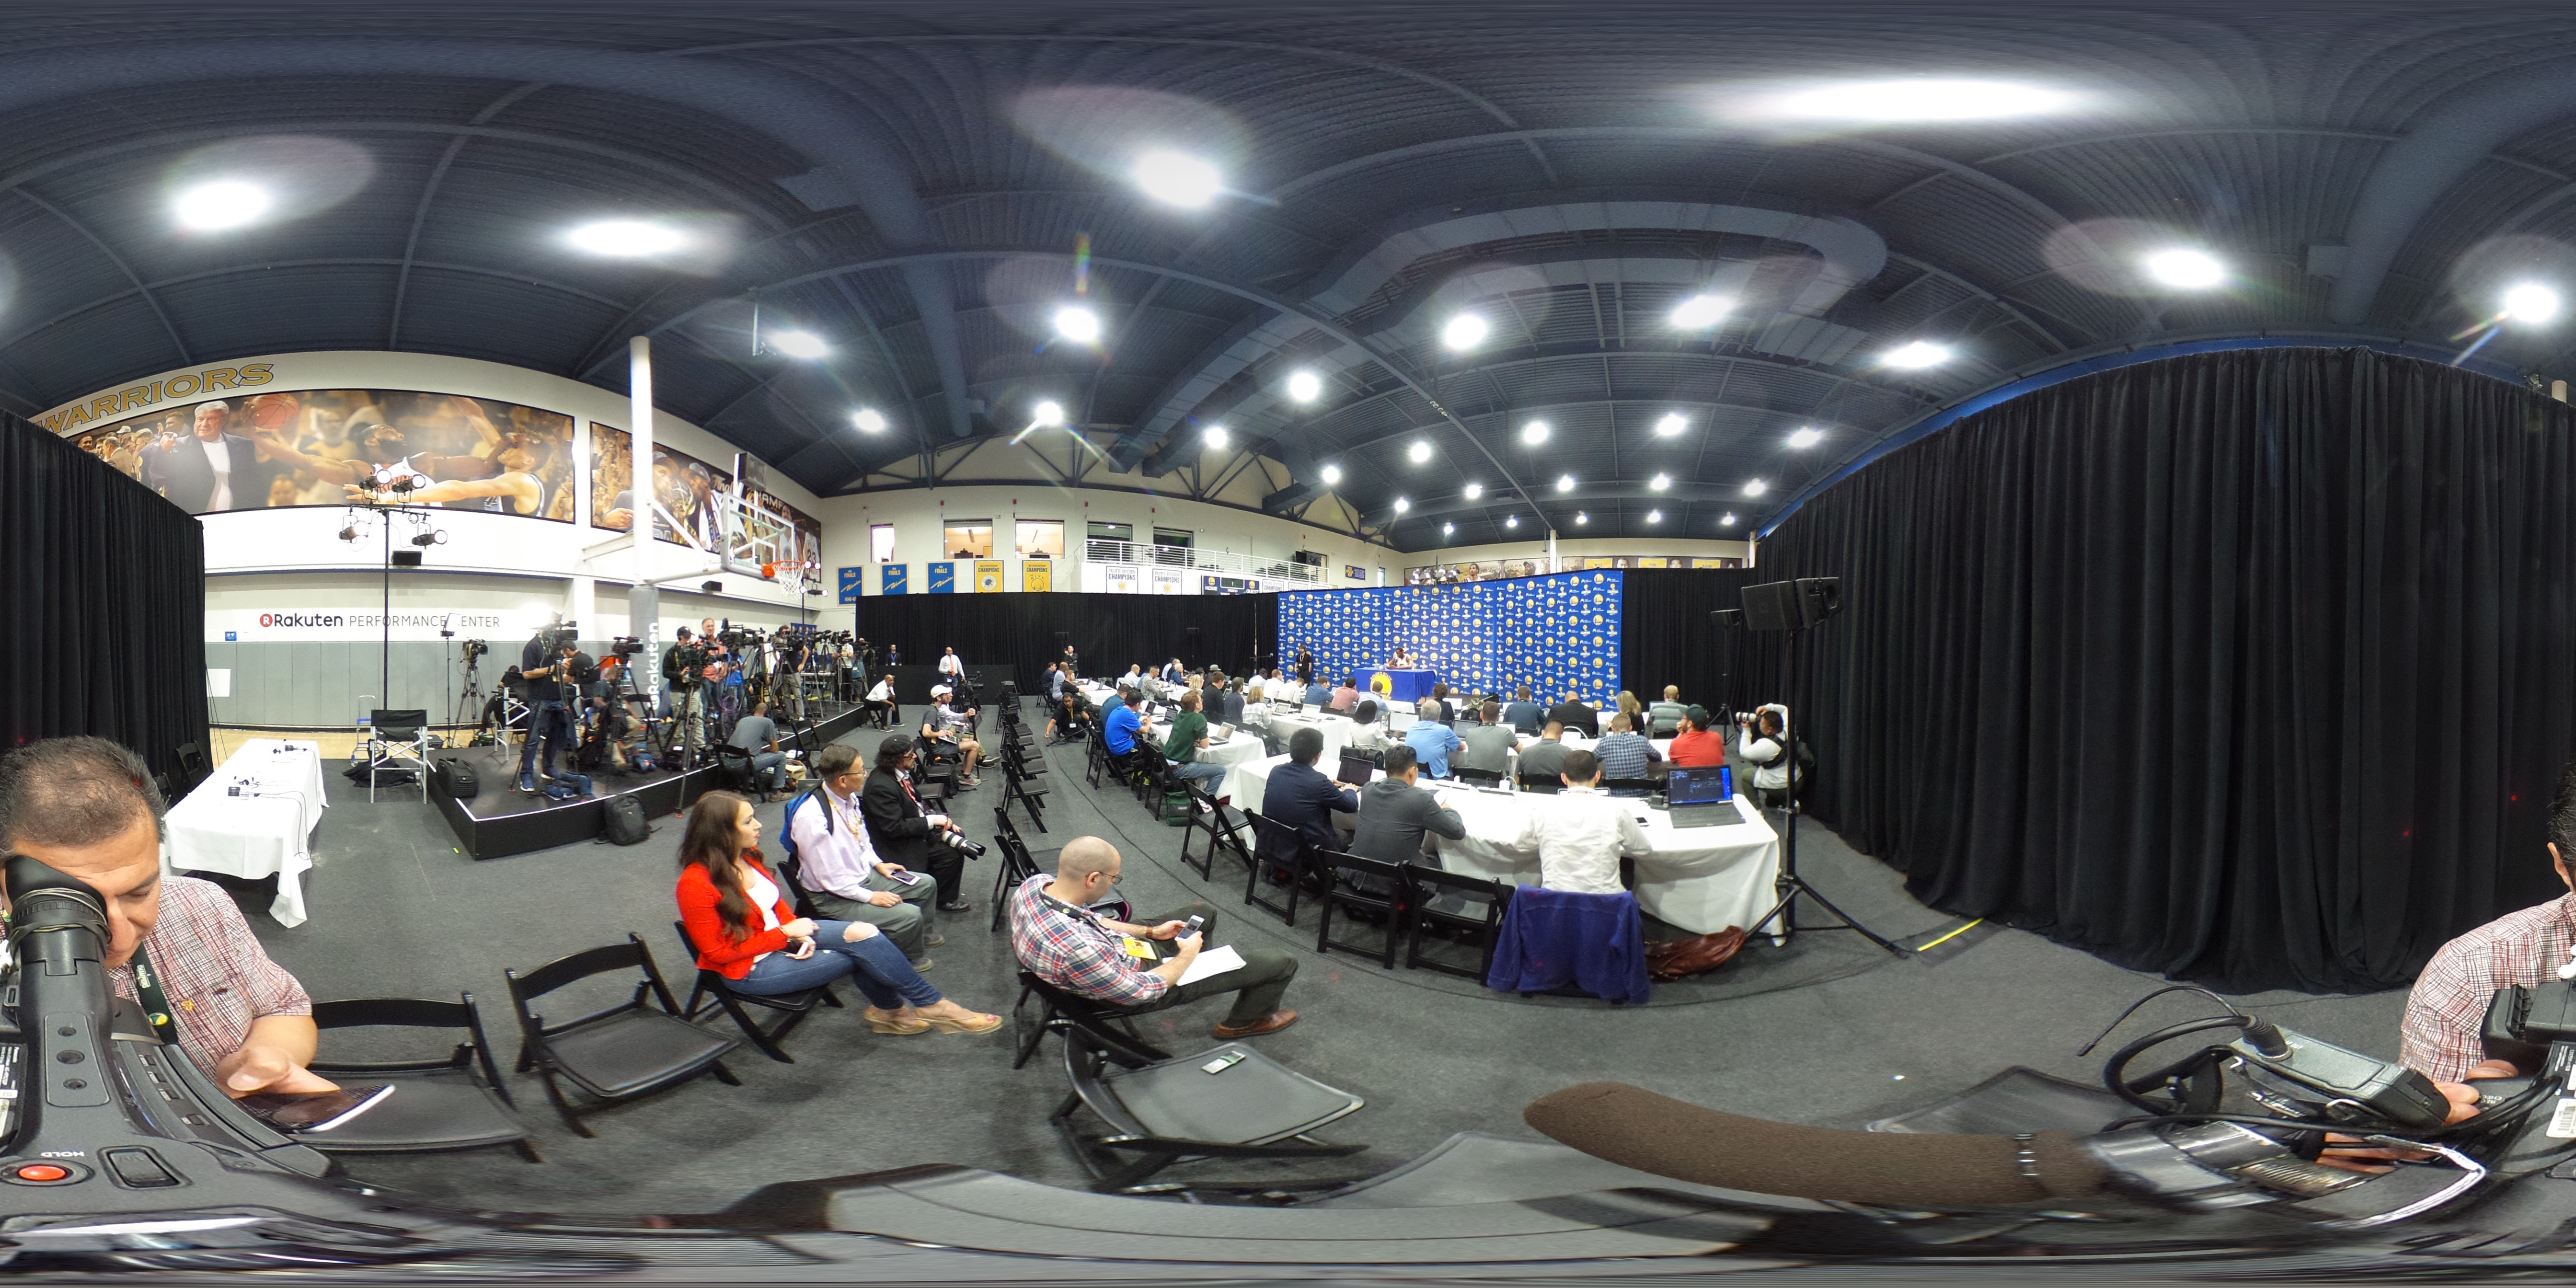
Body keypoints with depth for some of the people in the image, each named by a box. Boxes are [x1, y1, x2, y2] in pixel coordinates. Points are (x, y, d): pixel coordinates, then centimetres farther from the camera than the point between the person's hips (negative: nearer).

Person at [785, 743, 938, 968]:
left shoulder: (849, 797, -7)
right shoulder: (812, 819, -32)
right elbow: (831, 879, -26)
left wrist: (878, 864, 7)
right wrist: (871, 897, -20)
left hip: (865, 875, 9)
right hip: (834, 897, -9)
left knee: (927, 885, 15)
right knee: (910, 915, -20)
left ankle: (923, 935, 43)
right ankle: (907, 961, 11)